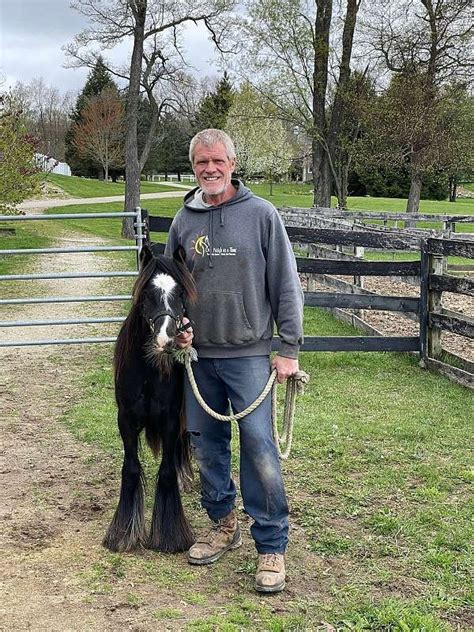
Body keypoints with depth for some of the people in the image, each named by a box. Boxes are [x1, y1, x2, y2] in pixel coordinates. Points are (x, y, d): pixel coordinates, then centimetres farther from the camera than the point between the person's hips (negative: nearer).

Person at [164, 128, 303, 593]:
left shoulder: (261, 214, -4)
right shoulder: (184, 221, 6)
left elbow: (286, 284, -3)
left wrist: (289, 349, -6)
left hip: (249, 353, -4)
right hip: (198, 355, 4)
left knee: (258, 446, -6)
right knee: (206, 444, 12)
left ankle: (271, 546, 5)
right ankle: (223, 524, 32)